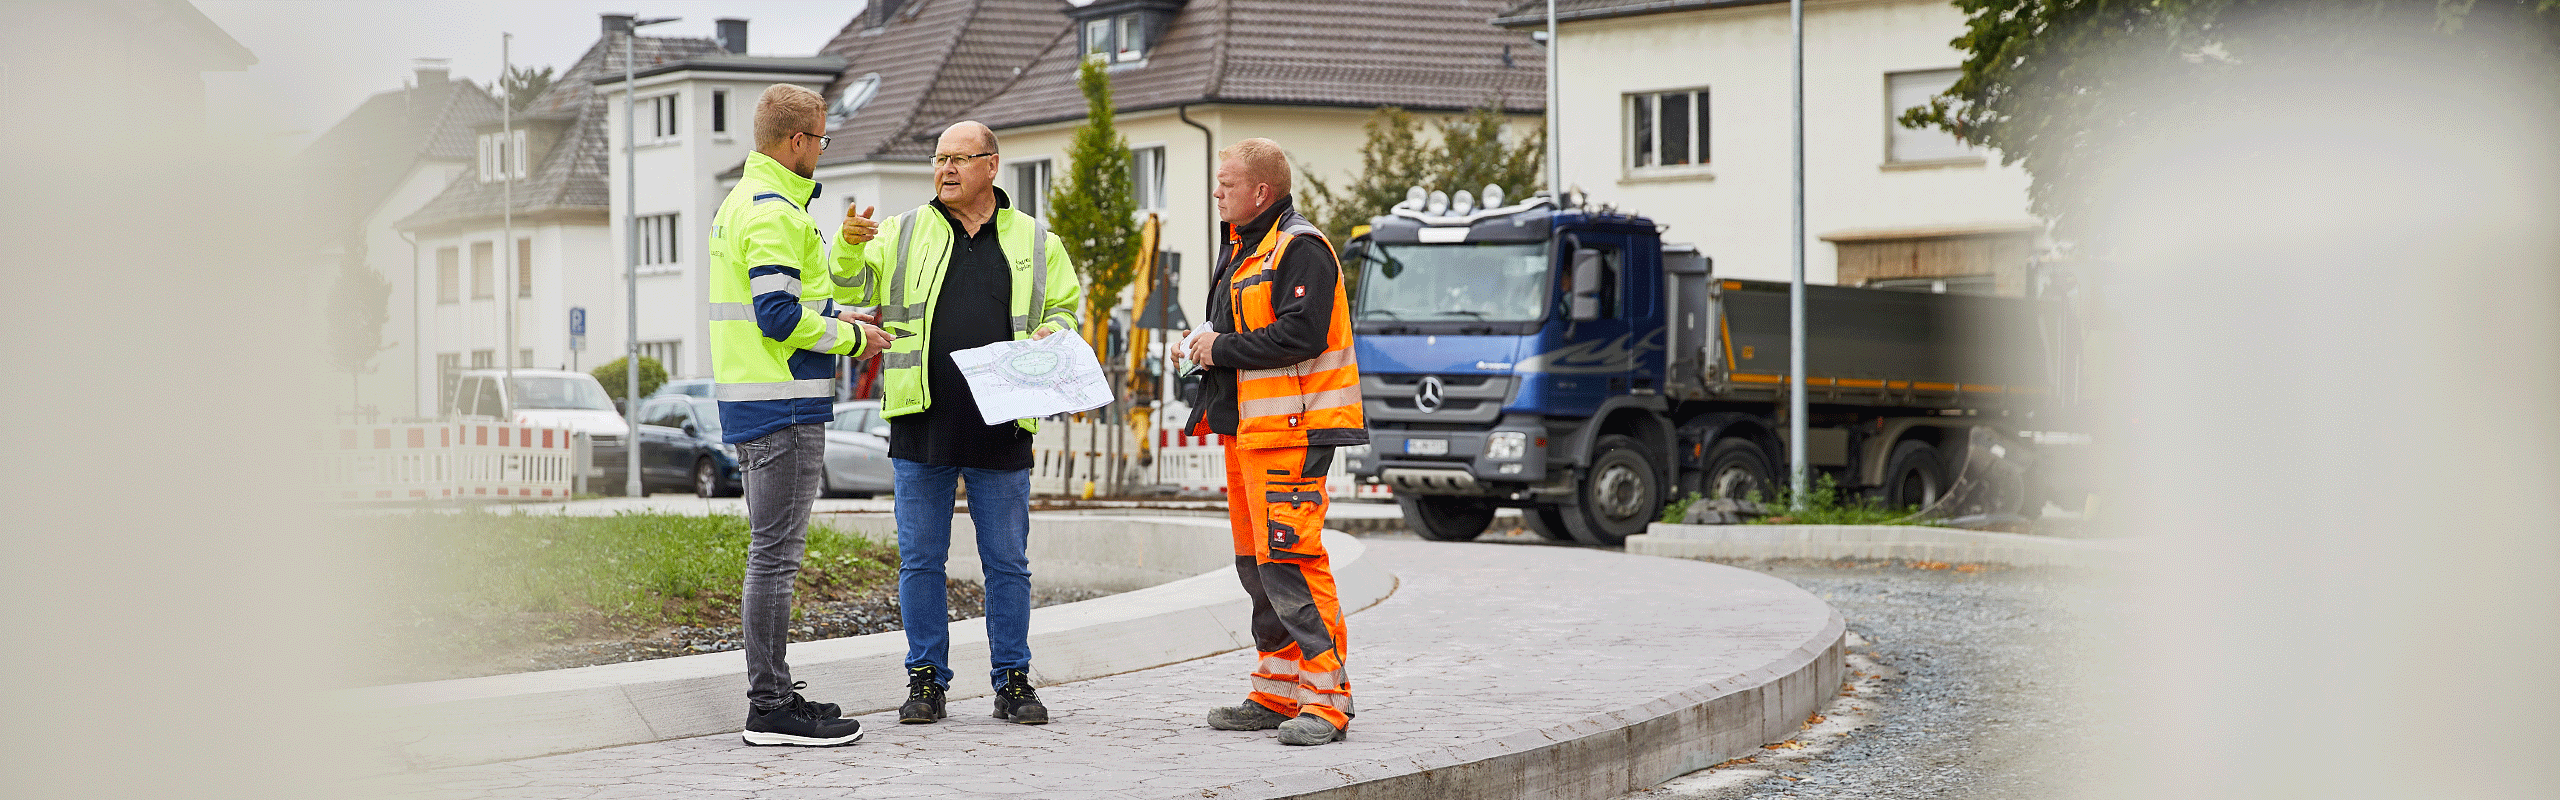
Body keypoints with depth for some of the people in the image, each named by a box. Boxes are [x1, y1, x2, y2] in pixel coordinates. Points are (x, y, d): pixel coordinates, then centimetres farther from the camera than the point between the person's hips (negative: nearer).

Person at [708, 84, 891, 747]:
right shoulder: (774, 211, -15)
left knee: (772, 552, 15)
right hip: (783, 404, -11)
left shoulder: (741, 202, 18)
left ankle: (773, 694, 21)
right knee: (775, 555, -8)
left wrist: (838, 317, 15)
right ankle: (772, 710, -6)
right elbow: (779, 316, -21)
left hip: (749, 401, 11)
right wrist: (852, 338, -8)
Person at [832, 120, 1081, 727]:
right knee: (920, 560, 4)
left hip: (1001, 428, 0)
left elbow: (1064, 309, 17)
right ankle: (926, 680, 13)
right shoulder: (902, 234, 8)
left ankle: (1012, 681, 13)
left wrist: (1053, 332, -5)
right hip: (922, 426, 0)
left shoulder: (1037, 243, 10)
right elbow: (851, 290, 3)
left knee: (1008, 563, 4)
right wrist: (849, 247, -17)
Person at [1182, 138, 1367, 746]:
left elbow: (1301, 334, -23)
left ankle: (1326, 700, -12)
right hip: (1247, 428, 11)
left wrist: (1224, 349, -15)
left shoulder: (1300, 250, -12)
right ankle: (1277, 694, 20)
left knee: (1290, 562, -15)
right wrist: (1204, 342, 8)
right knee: (1256, 562, 12)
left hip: (1290, 432, -11)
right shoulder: (1242, 248, 21)